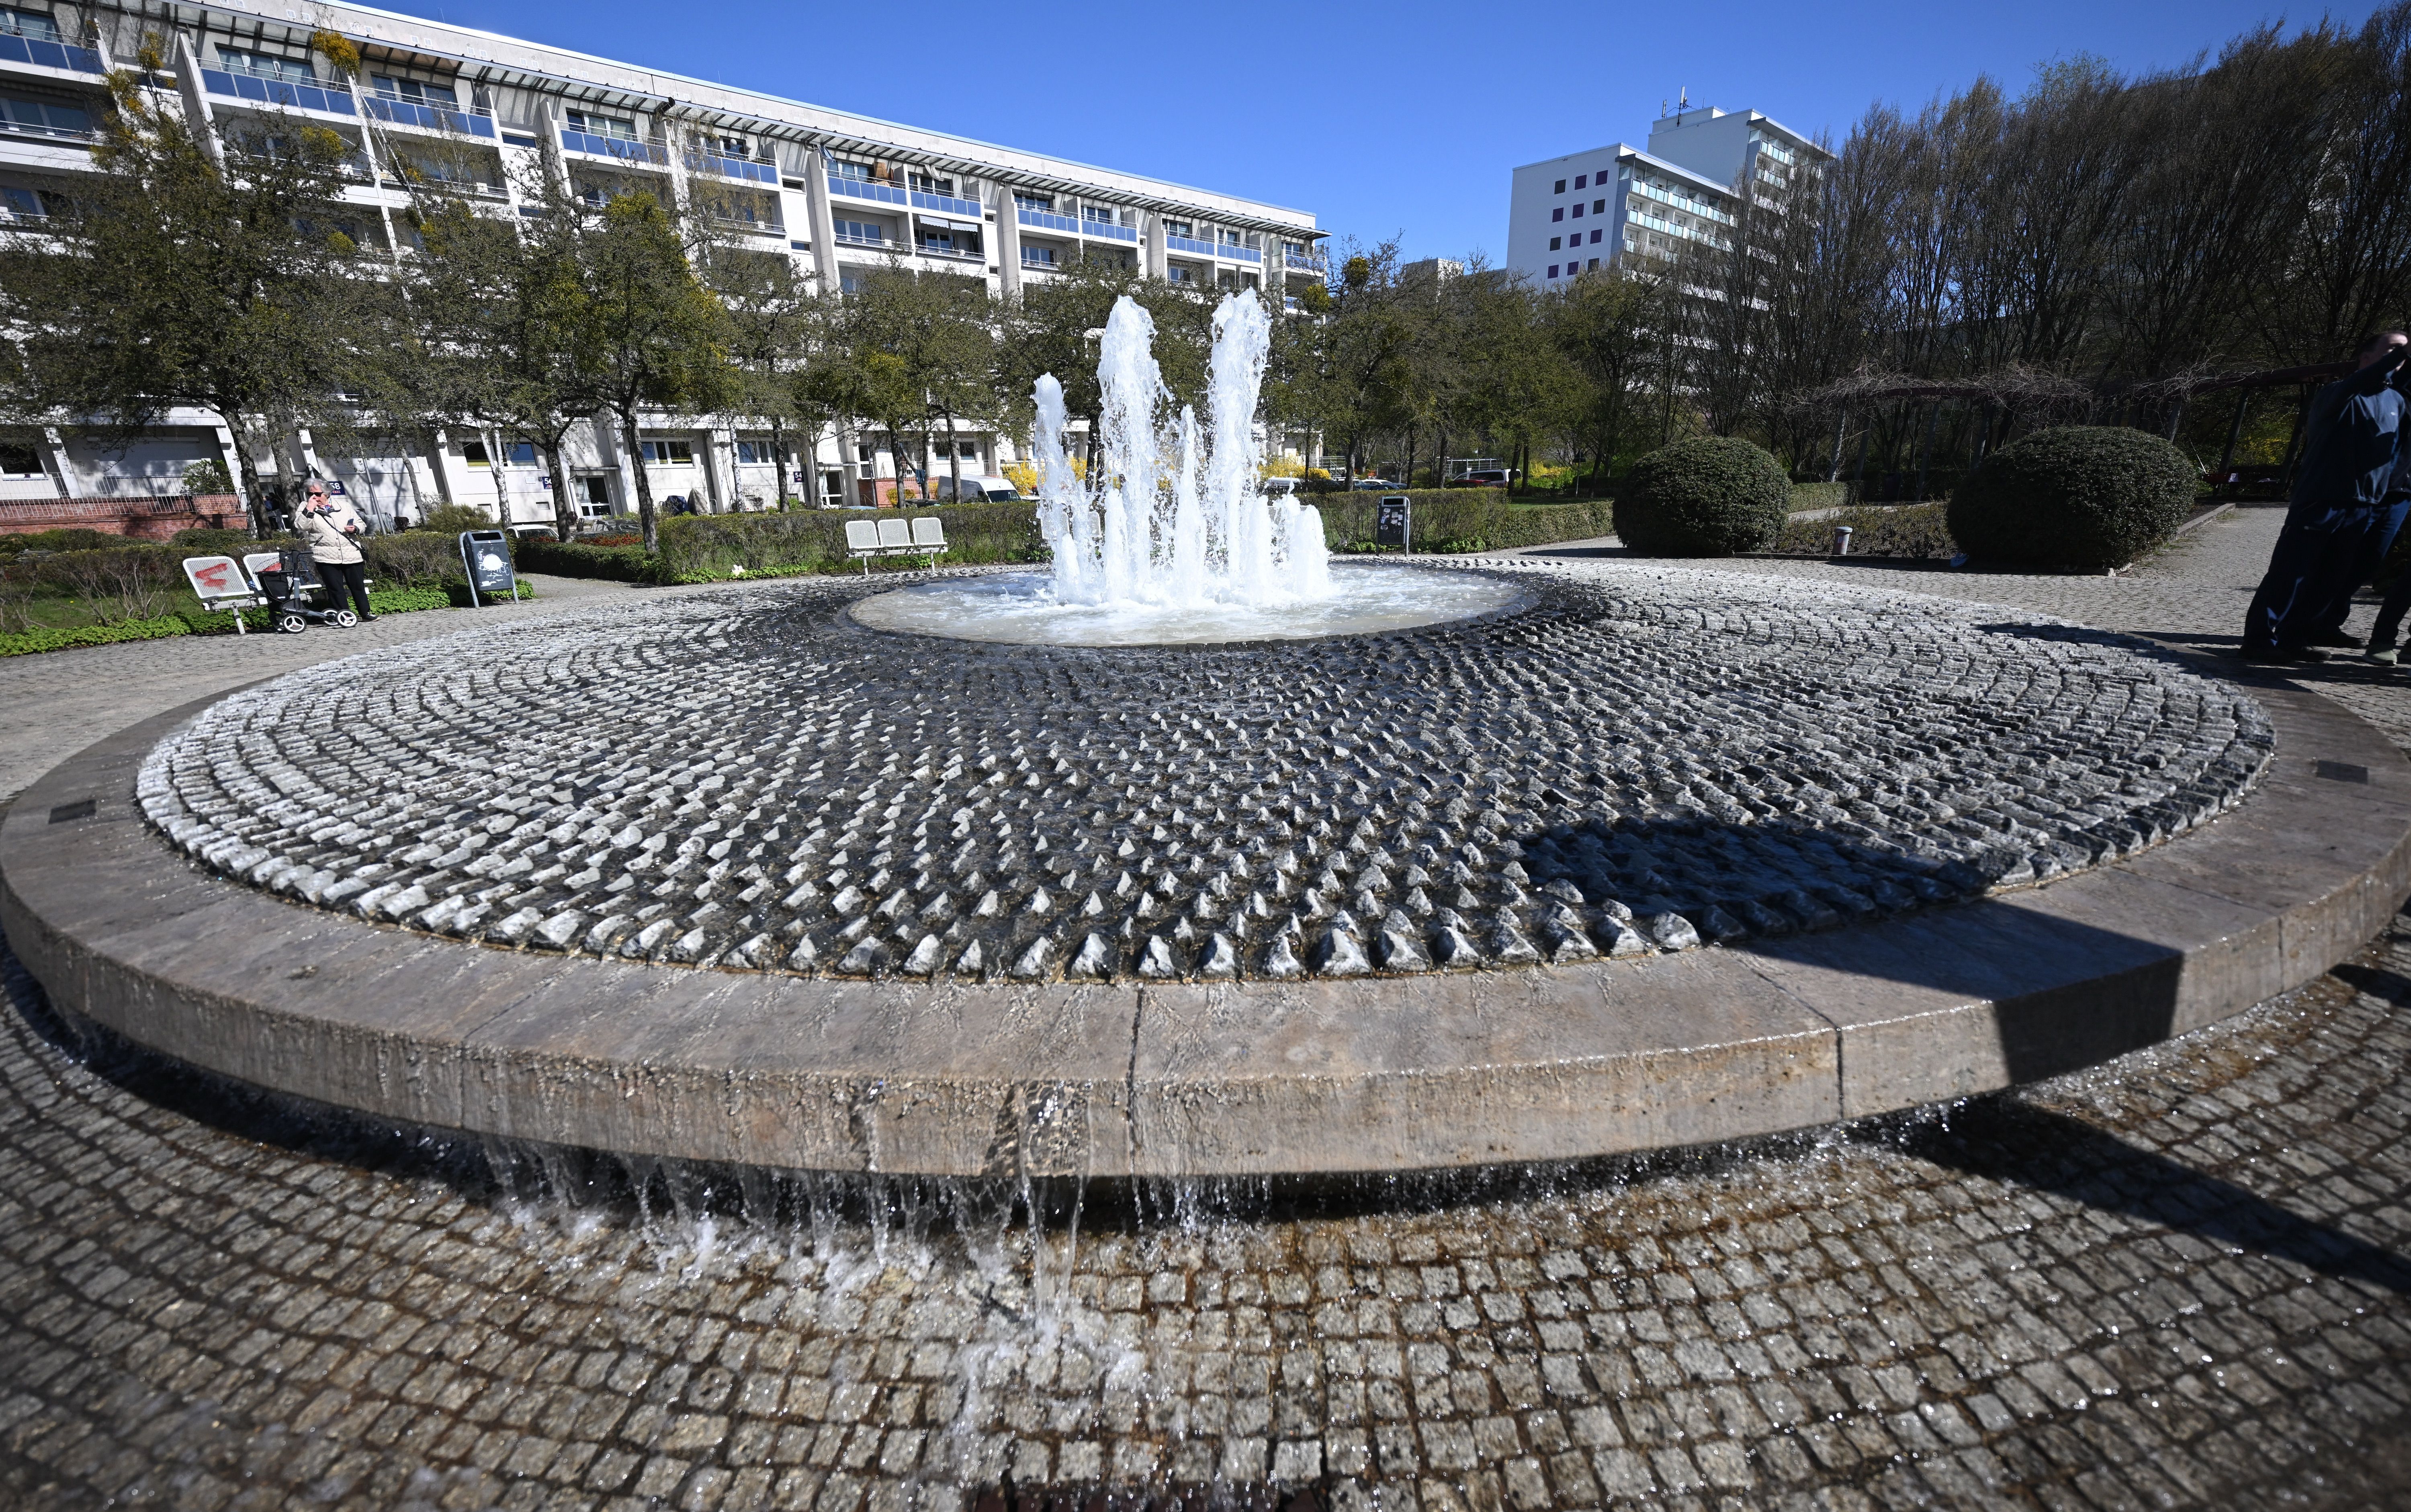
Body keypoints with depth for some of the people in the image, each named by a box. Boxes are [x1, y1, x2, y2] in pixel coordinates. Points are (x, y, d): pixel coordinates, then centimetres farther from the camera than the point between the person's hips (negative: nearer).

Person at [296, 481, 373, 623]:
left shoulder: (343, 505, 12)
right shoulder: (305, 507, 7)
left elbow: (361, 524, 17)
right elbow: (301, 528, -7)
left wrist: (355, 529, -5)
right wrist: (309, 510, -13)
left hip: (351, 556, 2)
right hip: (326, 558, -1)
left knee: (358, 586, 6)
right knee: (335, 589, -1)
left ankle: (365, 614, 16)